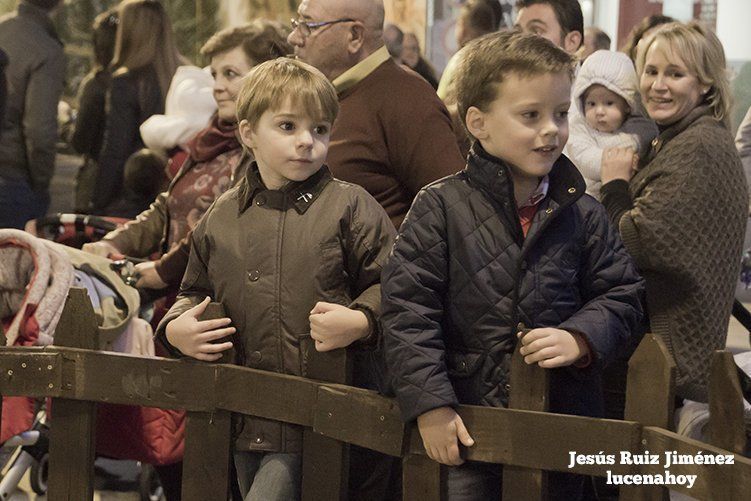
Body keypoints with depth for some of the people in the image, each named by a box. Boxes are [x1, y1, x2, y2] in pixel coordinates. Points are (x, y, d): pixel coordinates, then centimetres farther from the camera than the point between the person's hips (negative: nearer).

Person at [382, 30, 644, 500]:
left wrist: (582, 338, -12)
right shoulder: (440, 207, -7)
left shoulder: (584, 215, 3)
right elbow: (408, 307, -9)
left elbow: (621, 294, 9)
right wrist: (430, 405, -14)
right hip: (463, 429, -2)